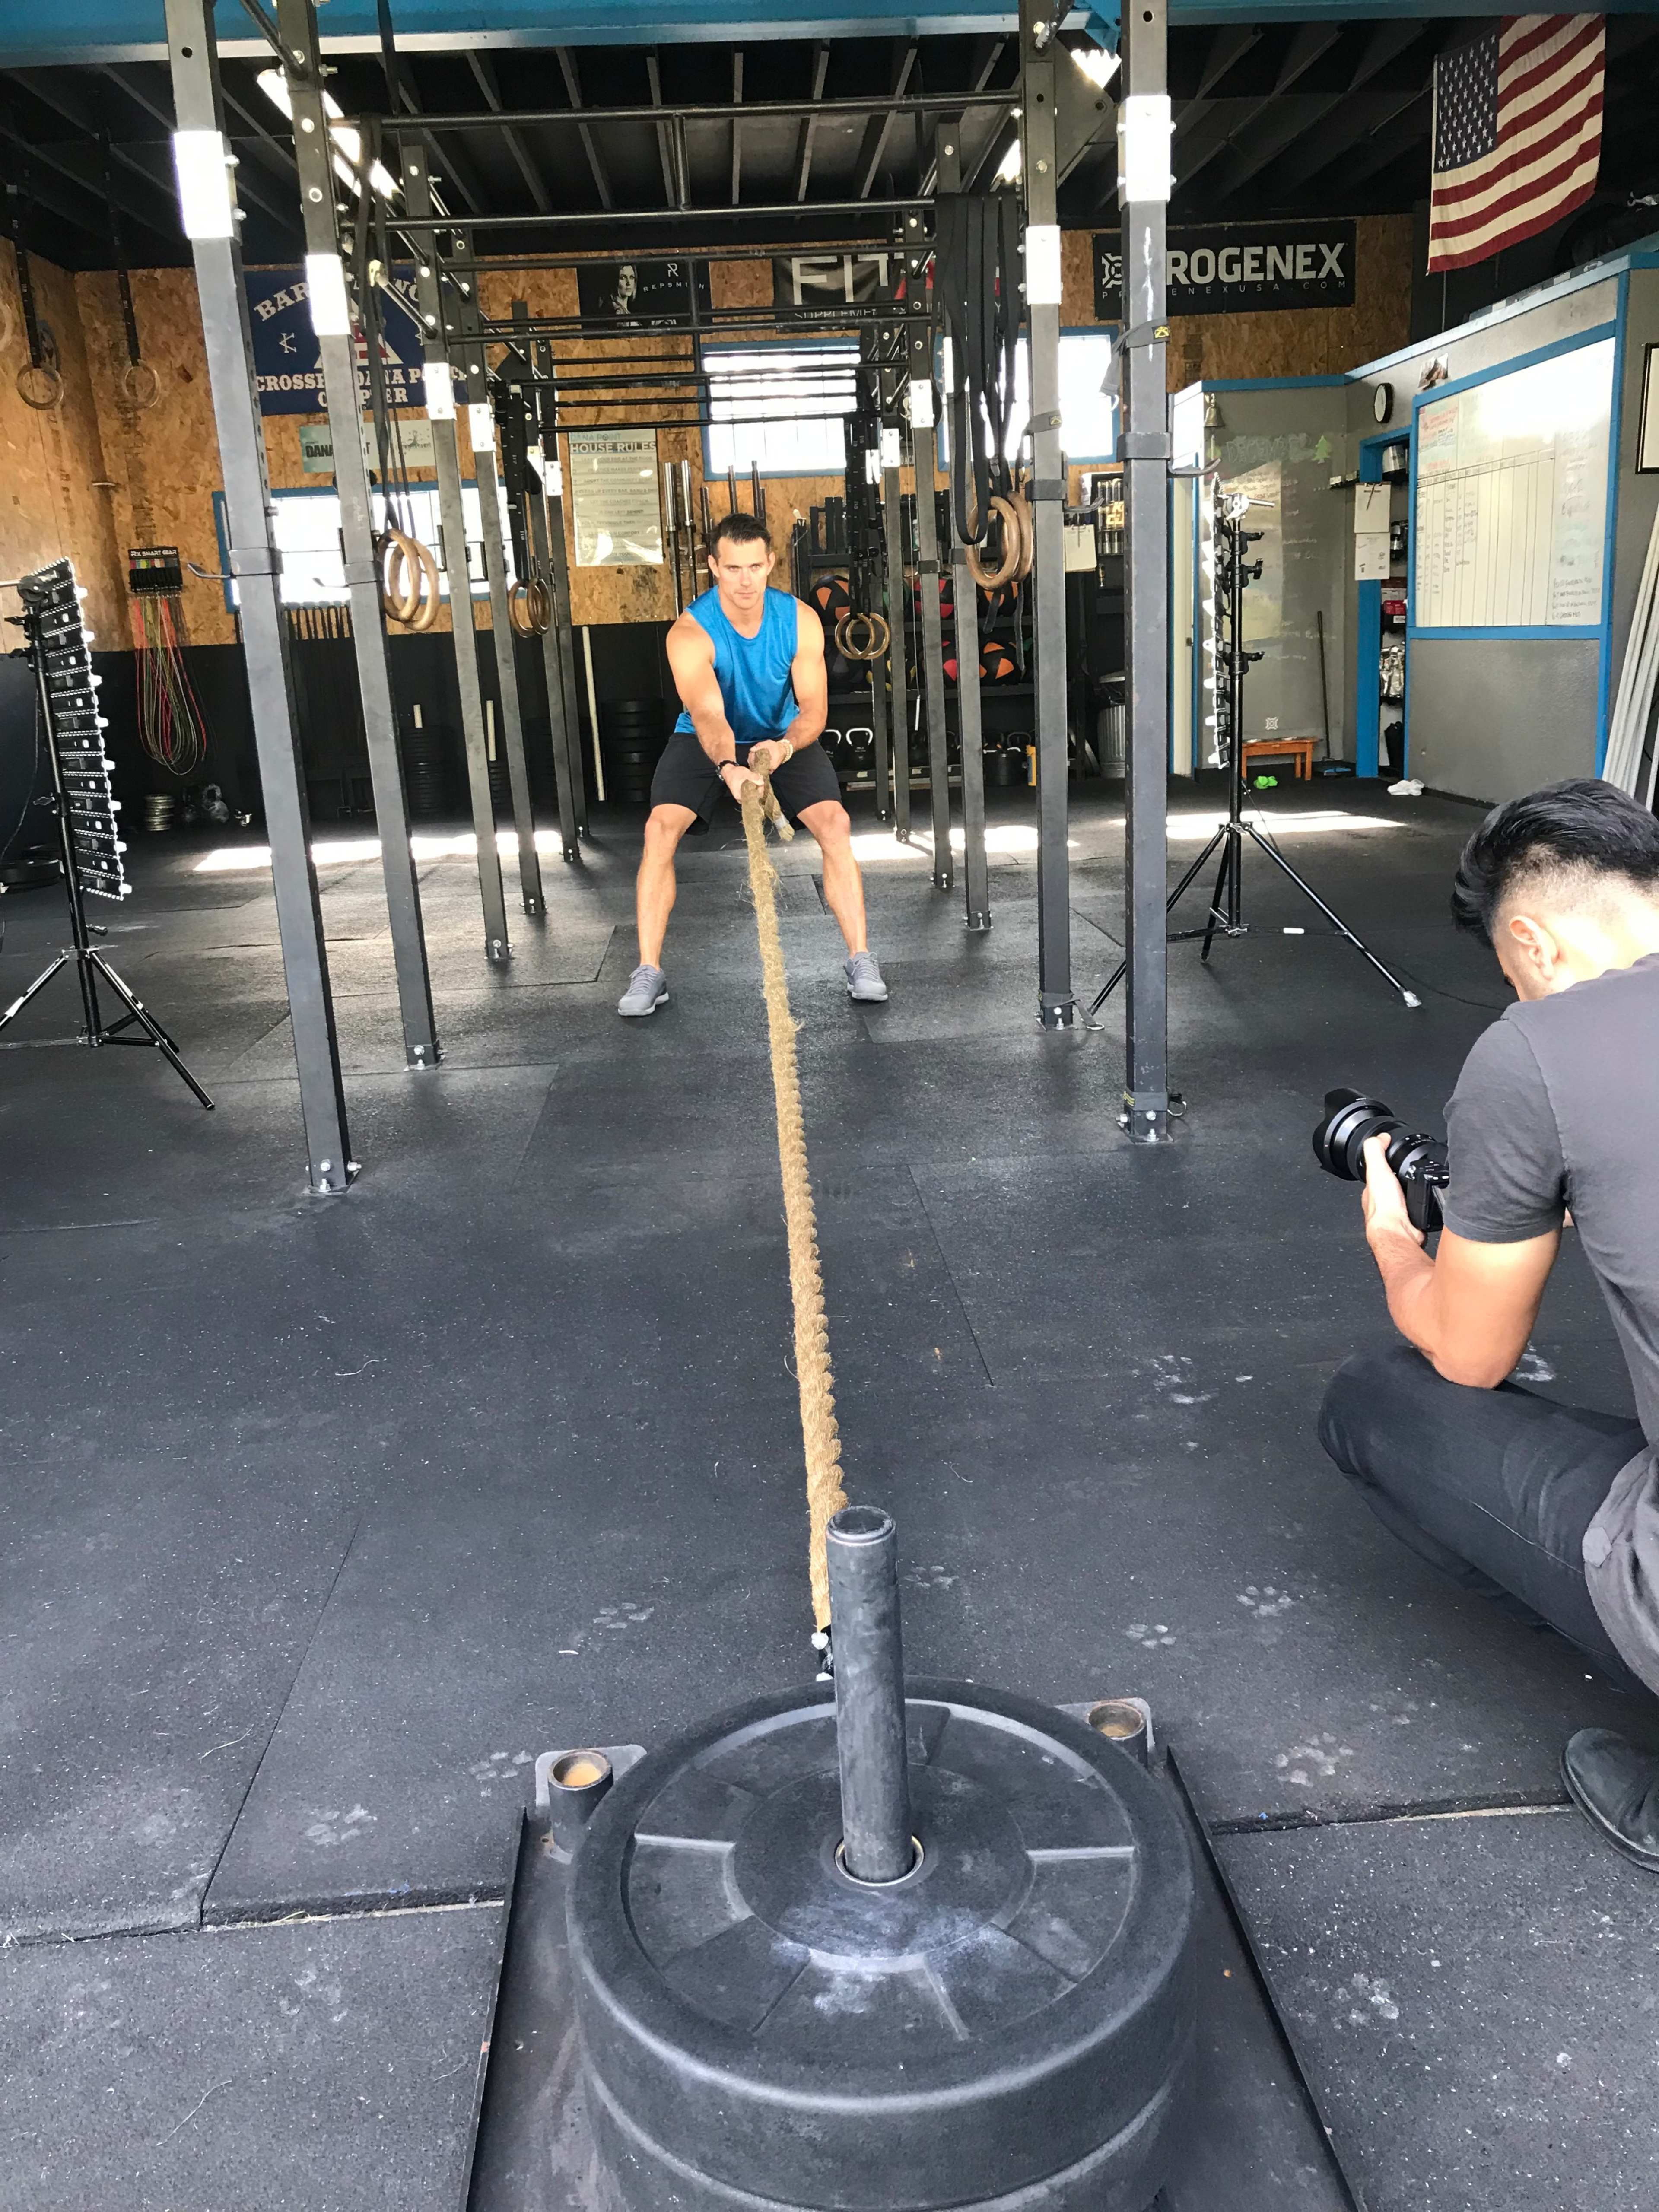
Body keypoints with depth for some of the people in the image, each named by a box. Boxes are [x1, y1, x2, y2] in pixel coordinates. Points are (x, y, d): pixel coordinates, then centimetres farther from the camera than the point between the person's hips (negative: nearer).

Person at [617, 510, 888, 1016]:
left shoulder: (801, 621, -18)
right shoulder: (689, 633, -27)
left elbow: (813, 705, -21)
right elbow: (708, 715, -40)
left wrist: (787, 744, -44)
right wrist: (728, 767, -61)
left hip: (782, 736, 1)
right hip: (706, 741, -1)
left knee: (835, 822, -21)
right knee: (661, 826, -24)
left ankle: (862, 960, -12)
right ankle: (649, 973, -16)